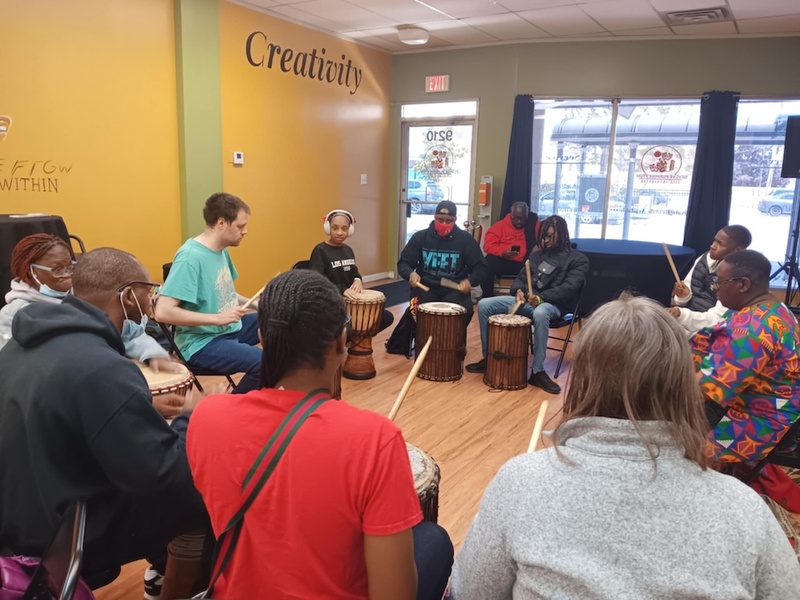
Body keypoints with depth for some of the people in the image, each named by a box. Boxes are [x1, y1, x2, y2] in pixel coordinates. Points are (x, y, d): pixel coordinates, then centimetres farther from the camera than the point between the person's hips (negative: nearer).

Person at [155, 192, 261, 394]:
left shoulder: (222, 251, 6)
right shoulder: (190, 257, -21)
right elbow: (163, 312, -26)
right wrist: (218, 318, -26)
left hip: (231, 328, 9)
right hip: (202, 343, -9)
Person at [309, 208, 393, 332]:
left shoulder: (348, 250, 12)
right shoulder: (320, 250, -12)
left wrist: (357, 280, -2)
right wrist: (342, 289, -34)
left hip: (350, 301, 8)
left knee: (387, 317, 5)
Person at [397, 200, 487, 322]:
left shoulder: (466, 239, 1)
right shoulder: (420, 237, 3)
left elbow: (480, 268, 1)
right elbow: (403, 263, 6)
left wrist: (470, 281, -20)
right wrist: (411, 273, -18)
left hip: (454, 288, 0)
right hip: (425, 286, 0)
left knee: (464, 311, -30)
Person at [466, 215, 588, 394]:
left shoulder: (578, 260, 2)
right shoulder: (536, 254, 21)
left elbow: (569, 288, -12)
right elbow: (520, 278, 20)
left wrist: (541, 297, -27)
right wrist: (519, 290, -6)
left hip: (553, 304, -6)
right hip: (527, 300, 6)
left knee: (540, 313, -44)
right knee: (484, 305, -13)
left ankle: (538, 371, -33)